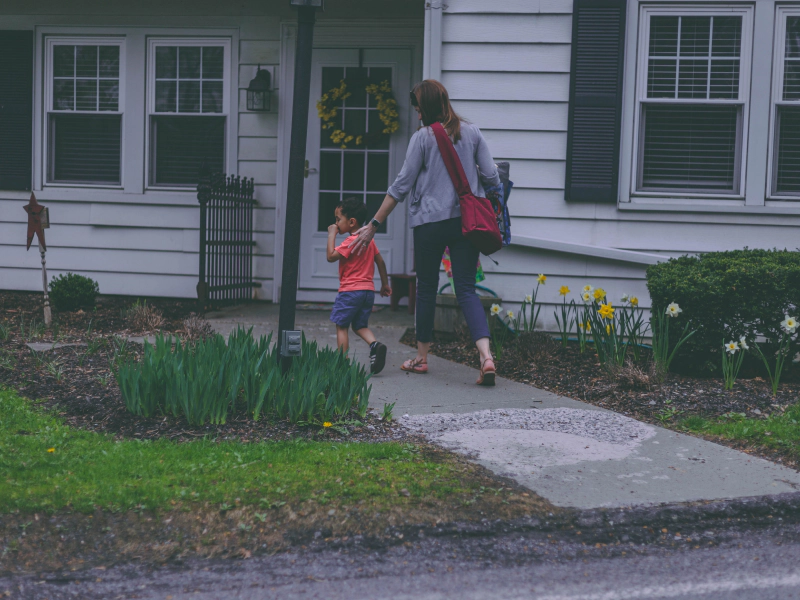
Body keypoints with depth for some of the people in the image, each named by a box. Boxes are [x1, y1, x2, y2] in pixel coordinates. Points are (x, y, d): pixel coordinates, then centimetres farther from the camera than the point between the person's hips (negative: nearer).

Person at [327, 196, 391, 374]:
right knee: (360, 326, 15)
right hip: (368, 290, 8)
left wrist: (331, 235, -11)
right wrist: (385, 284, 25)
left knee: (341, 326, 2)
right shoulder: (369, 239, 12)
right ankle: (375, 344, -12)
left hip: (350, 290, -8)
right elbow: (380, 261, 17)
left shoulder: (351, 241, -14)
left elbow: (331, 256, -20)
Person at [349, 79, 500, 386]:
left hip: (430, 222, -3)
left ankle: (421, 357, 23)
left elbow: (402, 185, -5)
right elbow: (491, 177, 4)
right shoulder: (471, 132, 5)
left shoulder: (423, 137, -6)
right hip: (467, 220, 3)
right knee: (466, 290, 1)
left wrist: (373, 225, 0)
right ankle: (486, 355, -17)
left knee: (426, 288, 12)